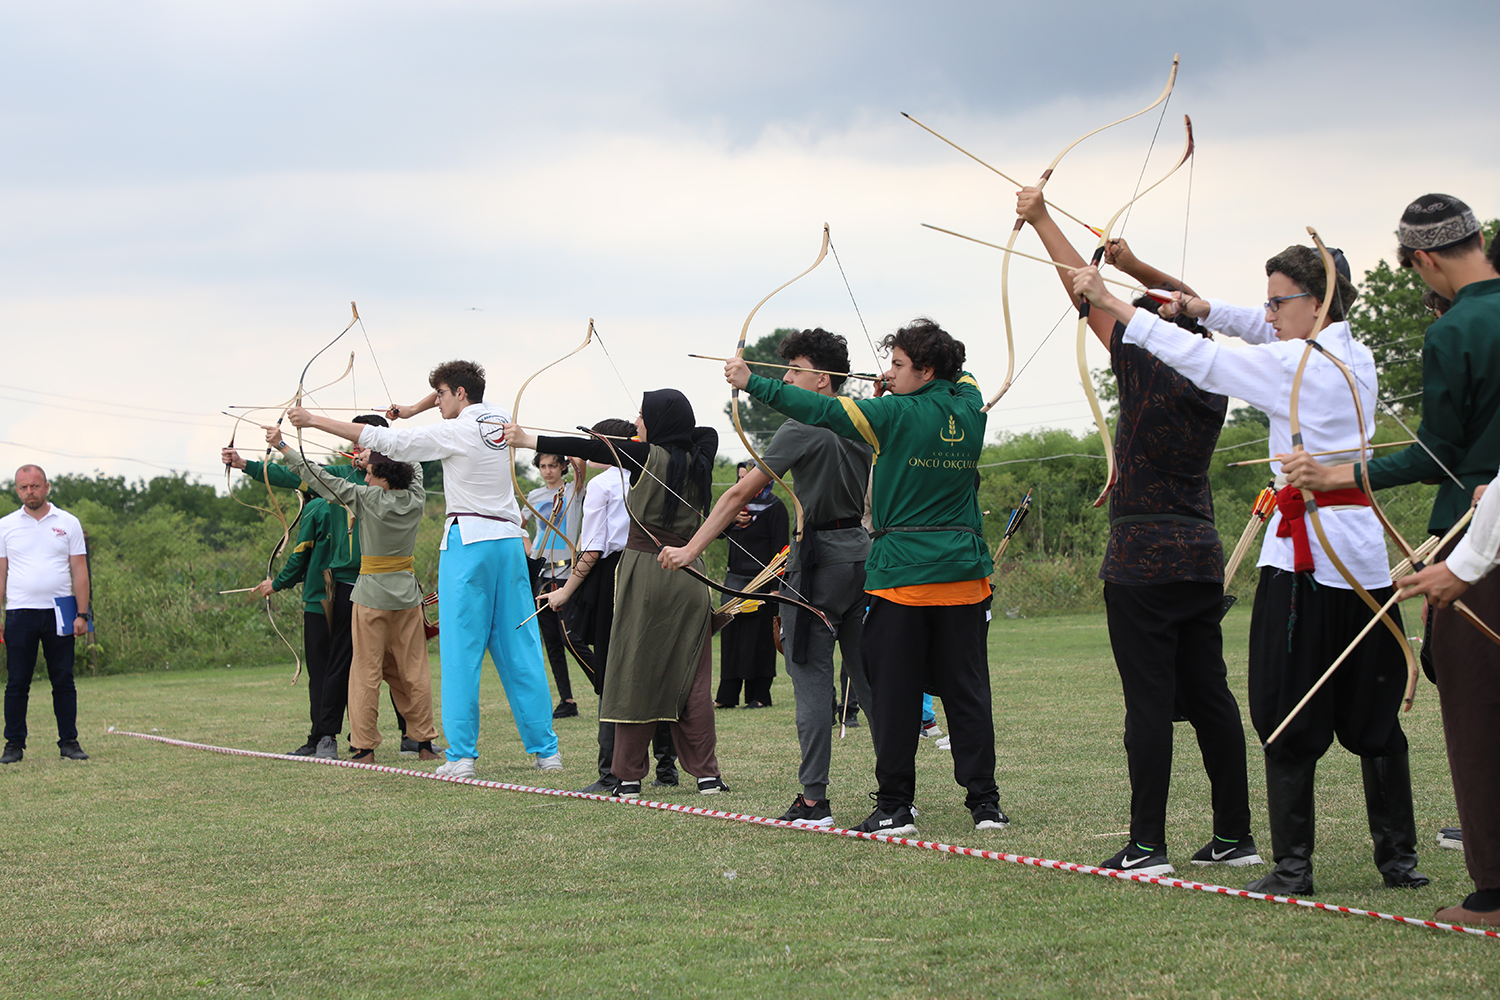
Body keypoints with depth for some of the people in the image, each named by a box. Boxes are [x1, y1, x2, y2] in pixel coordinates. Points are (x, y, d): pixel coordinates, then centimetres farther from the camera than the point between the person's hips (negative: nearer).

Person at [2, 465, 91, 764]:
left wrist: (82, 614, -3)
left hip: (59, 612, 0)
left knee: (64, 681, 2)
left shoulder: (68, 523, 6)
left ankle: (69, 741, 8)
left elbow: (79, 571, 5)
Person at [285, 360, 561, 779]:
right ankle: (546, 750, 5)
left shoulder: (454, 432, -8)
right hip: (508, 540, 6)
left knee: (461, 652, -4)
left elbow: (384, 440, -8)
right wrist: (414, 409, 25)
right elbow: (462, 400, 33)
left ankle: (461, 756, -7)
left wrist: (314, 421, -4)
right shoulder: (499, 420, 10)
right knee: (519, 650, 7)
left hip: (468, 542, -6)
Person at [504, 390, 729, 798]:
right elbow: (707, 433, 26)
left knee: (635, 672, 1)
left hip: (644, 571, -4)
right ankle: (707, 773, 0)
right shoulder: (698, 462, 6)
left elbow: (588, 449, -9)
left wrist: (528, 440, -7)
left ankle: (629, 776, 2)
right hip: (687, 574, 4)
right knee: (690, 676, 5)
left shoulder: (647, 457, -7)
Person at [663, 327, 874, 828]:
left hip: (820, 557, -7)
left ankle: (814, 799, -4)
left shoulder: (802, 429, -12)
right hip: (863, 555, 7)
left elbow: (741, 492, -15)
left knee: (811, 676, -4)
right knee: (867, 674, 11)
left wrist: (691, 548, -15)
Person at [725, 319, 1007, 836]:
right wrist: (896, 394, 22)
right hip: (962, 576, 5)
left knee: (893, 691, 1)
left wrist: (752, 382, -6)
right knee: (967, 690, 7)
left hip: (902, 574, -5)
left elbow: (822, 410, -11)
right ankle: (985, 803, 5)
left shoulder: (900, 414, -9)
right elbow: (962, 376, 31)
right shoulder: (969, 409, 6)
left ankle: (895, 807, 2)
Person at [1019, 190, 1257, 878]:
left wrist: (1040, 220, 2)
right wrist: (1135, 266, 24)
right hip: (1201, 555, 7)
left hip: (1142, 559, -7)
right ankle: (1234, 836, 13)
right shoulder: (1212, 387, 6)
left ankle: (1147, 846, -6)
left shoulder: (1148, 373, -11)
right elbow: (1190, 309, 24)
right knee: (1210, 697, 10)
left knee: (1149, 699, -7)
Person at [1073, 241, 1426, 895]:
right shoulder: (1354, 357, 11)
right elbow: (1272, 335, 26)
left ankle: (1293, 865, -2)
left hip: (1306, 552, -8)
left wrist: (1111, 302, -7)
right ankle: (1398, 856, 13)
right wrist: (1206, 309, 18)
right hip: (1363, 552, 8)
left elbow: (1200, 360, -11)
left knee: (1288, 717, -2)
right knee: (1374, 716, 11)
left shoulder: (1296, 366, -12)